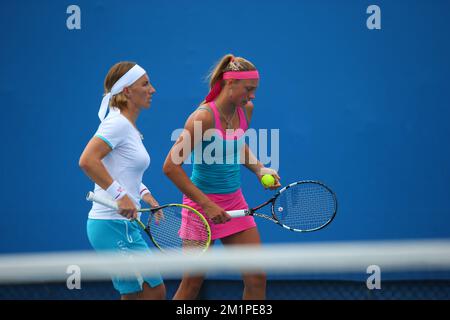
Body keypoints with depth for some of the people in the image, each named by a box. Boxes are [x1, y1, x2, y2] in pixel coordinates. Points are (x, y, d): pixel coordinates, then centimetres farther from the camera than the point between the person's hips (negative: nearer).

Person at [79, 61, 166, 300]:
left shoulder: (128, 126, 15)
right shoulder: (117, 123, -13)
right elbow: (87, 160, -26)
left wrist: (144, 193, 13)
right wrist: (120, 195, -28)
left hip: (123, 224, 10)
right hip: (114, 225, -10)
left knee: (134, 295, 11)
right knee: (155, 291, -6)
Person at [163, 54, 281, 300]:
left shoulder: (246, 110, 1)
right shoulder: (203, 117, -20)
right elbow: (171, 167, -22)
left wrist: (260, 169, 3)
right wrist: (207, 205, -22)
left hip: (234, 203, 6)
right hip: (202, 204, -6)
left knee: (256, 279, 0)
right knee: (193, 282, 1)